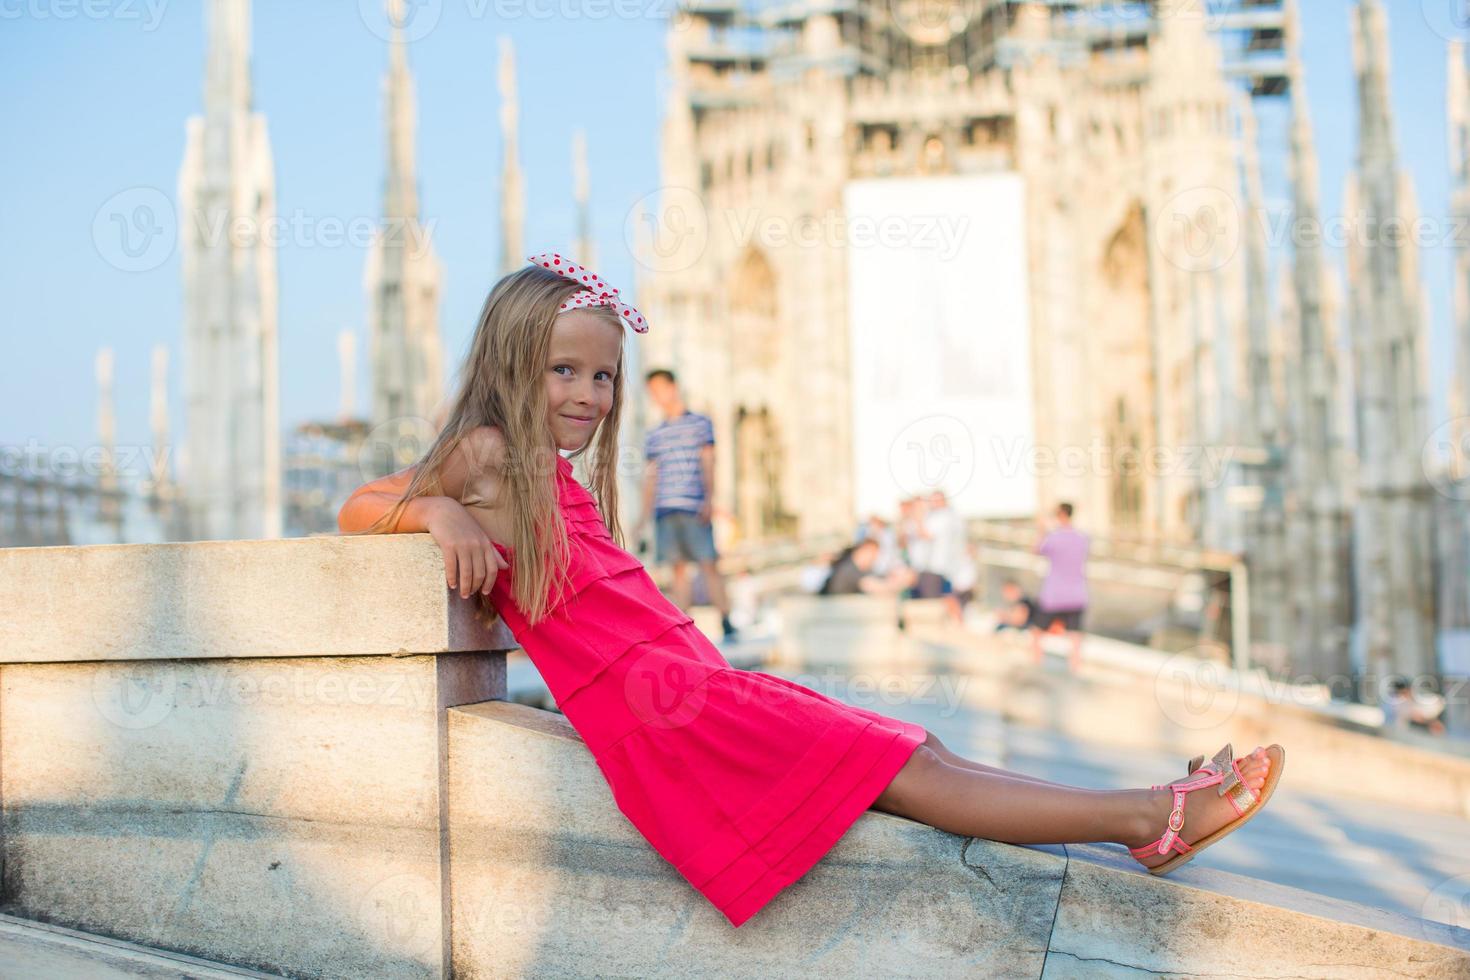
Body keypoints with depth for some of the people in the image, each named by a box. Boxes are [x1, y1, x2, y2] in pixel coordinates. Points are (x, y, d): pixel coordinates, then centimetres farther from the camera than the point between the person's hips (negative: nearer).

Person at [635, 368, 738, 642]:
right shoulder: (654, 435, 18)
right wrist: (644, 517, 16)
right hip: (665, 510, 3)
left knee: (709, 564, -7)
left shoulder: (700, 423, 8)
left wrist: (709, 498, -12)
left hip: (695, 507, -3)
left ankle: (726, 623, -5)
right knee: (678, 567, 2)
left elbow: (708, 462, 1)